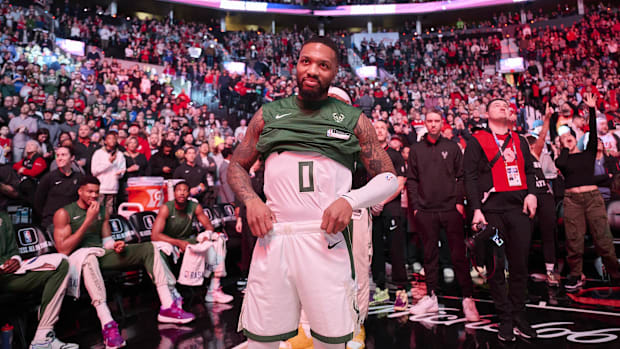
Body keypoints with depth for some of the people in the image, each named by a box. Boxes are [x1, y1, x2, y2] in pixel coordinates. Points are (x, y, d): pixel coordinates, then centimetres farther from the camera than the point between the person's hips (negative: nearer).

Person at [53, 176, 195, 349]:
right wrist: (88, 221, -14)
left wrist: (114, 245, -4)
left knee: (148, 248, -8)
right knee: (89, 255, -43)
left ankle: (167, 307, -17)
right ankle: (107, 325, -51)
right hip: (78, 258, -6)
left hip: (102, 255, 6)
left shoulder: (102, 211, 17)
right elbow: (63, 250, -12)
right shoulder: (64, 213, -2)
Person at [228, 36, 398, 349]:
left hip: (327, 239, -1)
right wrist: (251, 200, -1)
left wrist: (350, 200, -9)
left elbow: (388, 179, 9)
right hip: (273, 238, 1)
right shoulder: (268, 115, 14)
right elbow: (237, 165, 19)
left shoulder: (353, 120, 9)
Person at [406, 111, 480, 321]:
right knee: (430, 255, 7)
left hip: (451, 209, -1)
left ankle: (468, 298, 5)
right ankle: (431, 297, 15)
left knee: (458, 254, -1)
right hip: (426, 211, 1)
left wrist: (460, 201, -5)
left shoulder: (452, 147, 9)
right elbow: (411, 180, 9)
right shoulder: (416, 149, 11)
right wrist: (415, 206, 0)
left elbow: (461, 176, 6)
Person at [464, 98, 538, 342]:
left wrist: (531, 193, -1)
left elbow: (529, 170, 19)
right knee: (496, 267, 0)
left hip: (519, 208, 4)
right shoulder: (477, 141, 6)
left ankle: (519, 316, 17)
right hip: (491, 209, -3)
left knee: (520, 265, 5)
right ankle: (505, 319, 11)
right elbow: (470, 176, -1)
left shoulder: (519, 141, 20)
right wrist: (476, 209, -10)